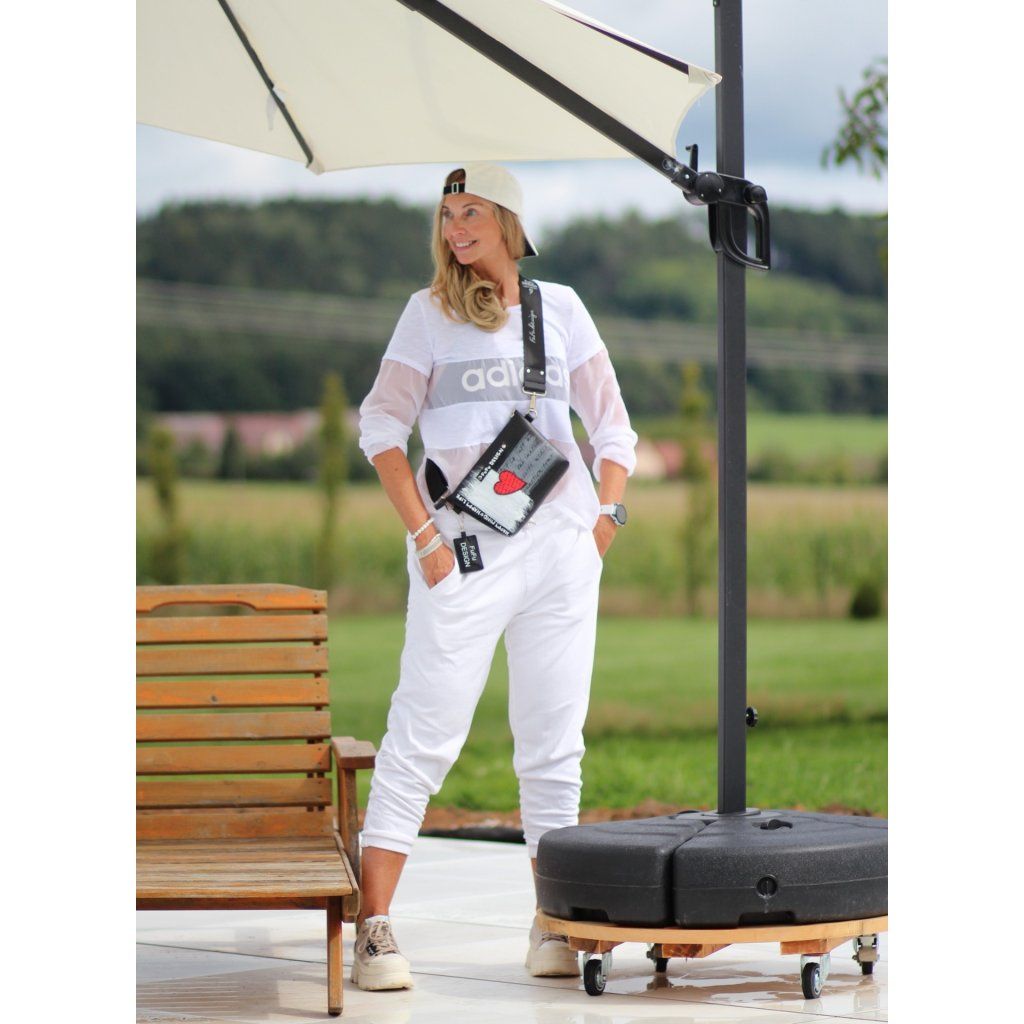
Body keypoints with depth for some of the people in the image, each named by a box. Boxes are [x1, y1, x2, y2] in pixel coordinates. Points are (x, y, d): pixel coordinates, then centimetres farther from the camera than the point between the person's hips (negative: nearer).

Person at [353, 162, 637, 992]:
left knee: (554, 740, 5)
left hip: (561, 542, 3)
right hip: (464, 549, -3)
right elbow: (382, 426, 2)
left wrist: (608, 511, 4)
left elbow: (611, 423, 17)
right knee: (425, 733, -8)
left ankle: (553, 927, 11)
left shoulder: (559, 307, 12)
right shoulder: (431, 313, 5)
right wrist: (422, 533, -7)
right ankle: (374, 928, -7)